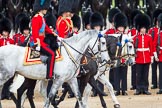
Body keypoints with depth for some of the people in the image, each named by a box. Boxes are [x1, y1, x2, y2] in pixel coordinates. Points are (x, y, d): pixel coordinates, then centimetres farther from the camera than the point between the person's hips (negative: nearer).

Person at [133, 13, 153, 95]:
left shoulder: (149, 37, 4)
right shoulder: (136, 38, 0)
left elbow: (151, 48, 6)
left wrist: (151, 57, 2)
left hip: (147, 58, 1)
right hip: (139, 58, -1)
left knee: (145, 75, 5)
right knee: (139, 75, 2)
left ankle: (145, 89, 10)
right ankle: (138, 89, 6)